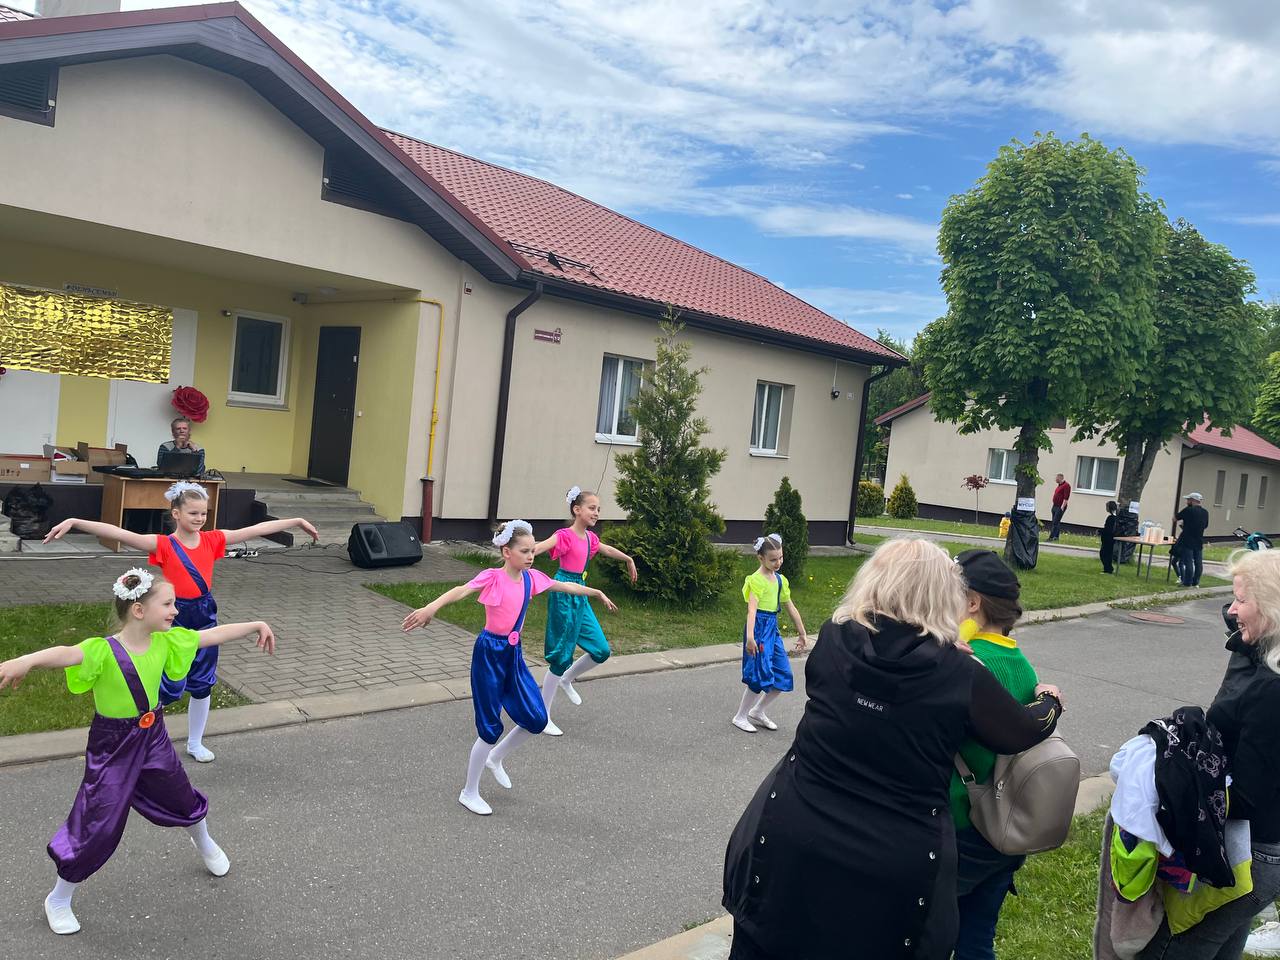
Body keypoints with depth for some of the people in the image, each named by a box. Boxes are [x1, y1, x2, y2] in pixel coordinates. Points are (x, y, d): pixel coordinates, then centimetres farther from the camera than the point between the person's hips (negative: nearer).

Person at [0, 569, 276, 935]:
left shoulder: (166, 641, -10)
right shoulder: (102, 650, -28)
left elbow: (212, 635, 0)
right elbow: (66, 654, -49)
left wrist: (256, 625, 5)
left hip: (153, 740, 6)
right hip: (112, 748, -5)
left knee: (183, 799, 24)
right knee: (97, 827, 2)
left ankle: (204, 844, 56)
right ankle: (58, 900, 28)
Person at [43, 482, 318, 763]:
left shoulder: (212, 539, -1)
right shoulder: (164, 545, -13)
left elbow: (258, 529, 4)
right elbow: (118, 533, -26)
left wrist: (298, 521, 9)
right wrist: (74, 522, -38)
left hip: (205, 617, 5)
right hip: (175, 619, -5)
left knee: (203, 685, 15)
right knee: (168, 688, -2)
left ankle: (195, 743, 34)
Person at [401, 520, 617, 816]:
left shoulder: (531, 577, 3)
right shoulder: (493, 577, -16)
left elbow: (565, 586, 18)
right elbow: (462, 591, -34)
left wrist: (597, 593, 29)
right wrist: (431, 607, -52)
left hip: (514, 654, 7)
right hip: (489, 654, -7)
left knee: (537, 720, 7)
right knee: (490, 728, -1)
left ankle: (495, 759, 33)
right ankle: (469, 793, 19)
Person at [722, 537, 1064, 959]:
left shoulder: (831, 640, -3)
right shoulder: (963, 676, -8)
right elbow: (1022, 733, 8)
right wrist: (1049, 702, 30)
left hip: (793, 840, 1)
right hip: (896, 869, -1)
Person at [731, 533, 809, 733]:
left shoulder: (781, 580, 10)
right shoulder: (756, 580, -15)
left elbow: (791, 608, 19)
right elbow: (752, 608, -27)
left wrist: (803, 634, 23)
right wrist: (750, 637, -38)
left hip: (773, 629, 8)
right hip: (759, 627, -8)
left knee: (783, 677, 8)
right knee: (760, 676, -6)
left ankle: (757, 712, 26)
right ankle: (740, 717, 12)